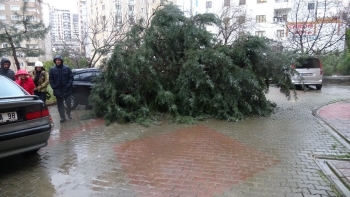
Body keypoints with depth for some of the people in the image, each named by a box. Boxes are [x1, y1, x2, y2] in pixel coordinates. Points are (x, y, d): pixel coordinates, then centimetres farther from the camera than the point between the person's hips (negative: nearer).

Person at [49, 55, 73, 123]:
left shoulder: (67, 68, -3)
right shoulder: (52, 69, 1)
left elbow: (71, 77, -1)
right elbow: (50, 79, 5)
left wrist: (69, 85, -11)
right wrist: (54, 87, -6)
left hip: (66, 90, -1)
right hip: (58, 90, 1)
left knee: (68, 103, 2)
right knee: (60, 104, 7)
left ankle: (68, 113, 28)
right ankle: (62, 117, 15)